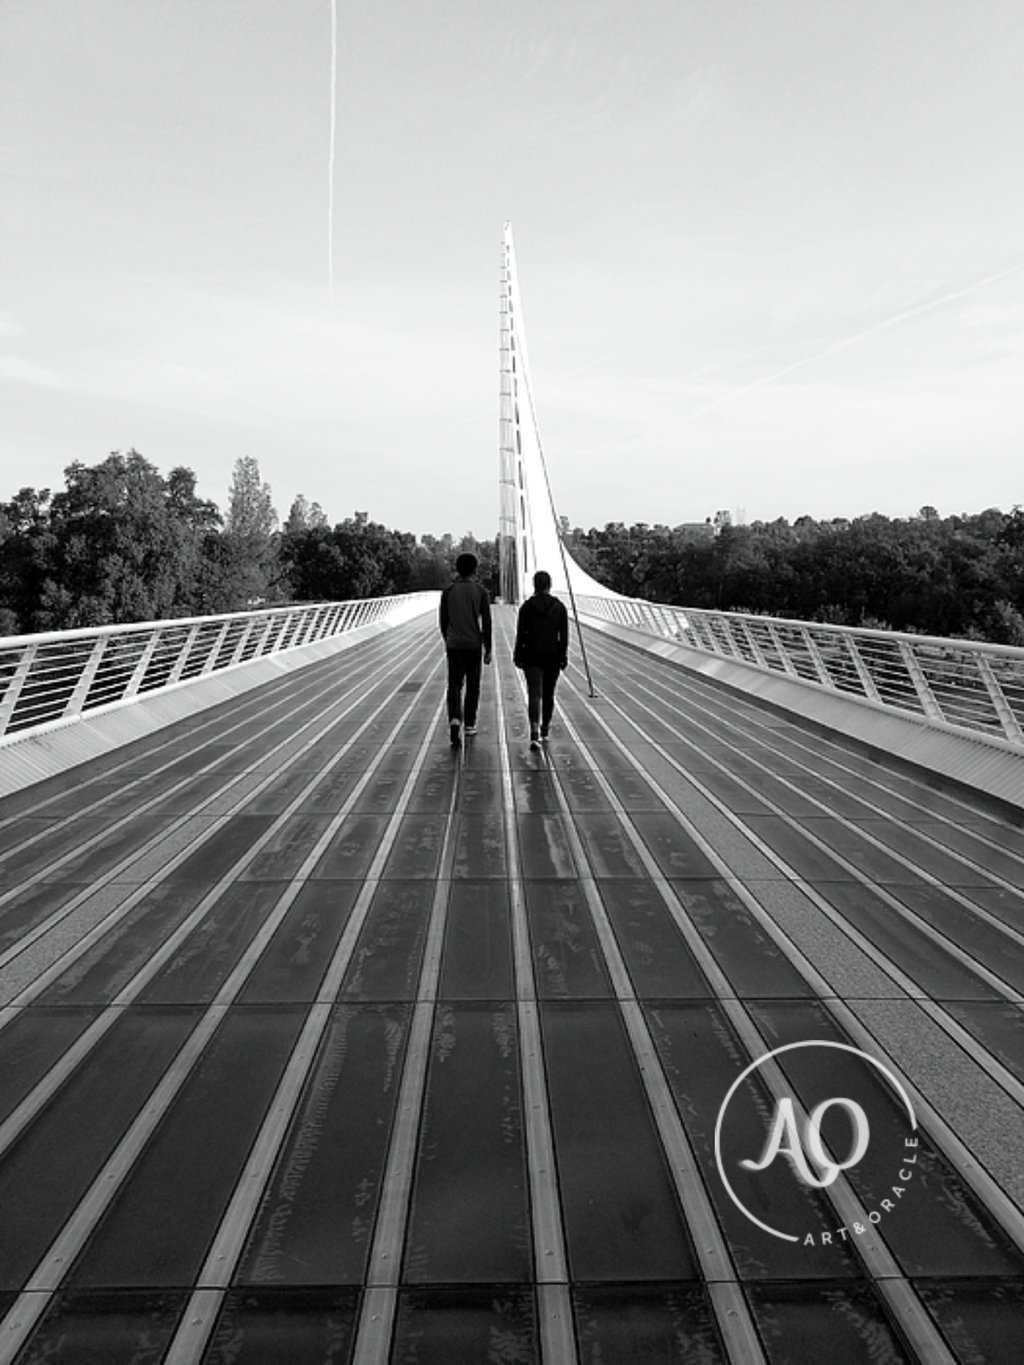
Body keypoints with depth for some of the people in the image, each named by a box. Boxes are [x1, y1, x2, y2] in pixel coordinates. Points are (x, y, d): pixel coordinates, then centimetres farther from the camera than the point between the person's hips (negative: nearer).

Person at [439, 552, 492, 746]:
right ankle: (470, 724, 21)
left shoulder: (448, 591, 1)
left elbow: (443, 620, 7)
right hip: (474, 644, -1)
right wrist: (488, 649, 2)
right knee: (473, 685, 13)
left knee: (454, 685, 2)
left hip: (454, 645, 1)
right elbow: (486, 623, -5)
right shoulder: (481, 592, -4)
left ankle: (454, 719, -21)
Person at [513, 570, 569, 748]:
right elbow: (564, 635, -1)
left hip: (532, 655, -2)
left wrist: (517, 656, 4)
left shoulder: (527, 606, -4)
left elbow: (520, 634, -3)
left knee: (534, 694, -6)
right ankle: (545, 728, 30)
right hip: (553, 655, 2)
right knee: (548, 693, 16)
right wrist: (563, 656, 6)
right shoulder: (559, 606, 0)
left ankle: (535, 733, -23)